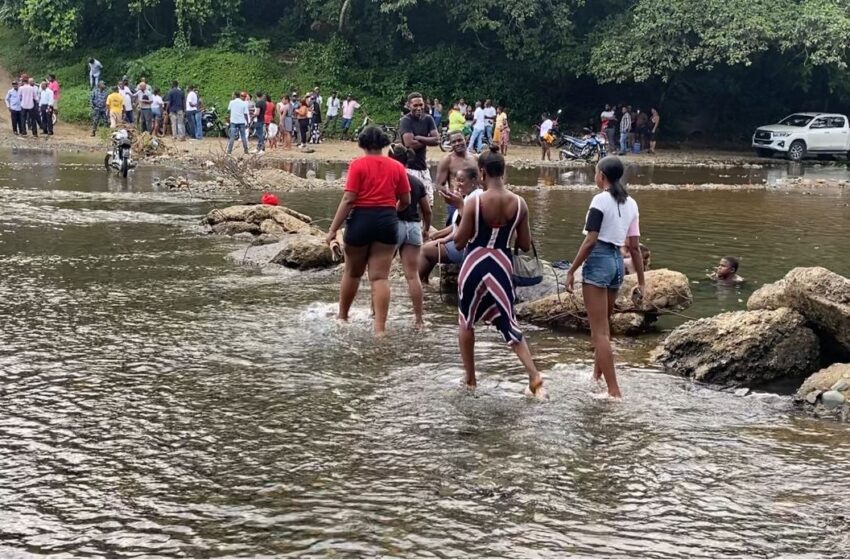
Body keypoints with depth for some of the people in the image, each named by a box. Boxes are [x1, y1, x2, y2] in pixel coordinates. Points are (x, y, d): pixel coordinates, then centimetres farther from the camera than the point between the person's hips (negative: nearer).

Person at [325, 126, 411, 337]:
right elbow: (406, 201, 7)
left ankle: (342, 317, 33)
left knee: (352, 272, 17)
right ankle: (380, 328, -6)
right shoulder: (397, 167, 3)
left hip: (361, 219, -2)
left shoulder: (358, 165, -6)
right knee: (380, 277, 2)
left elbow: (348, 200, -12)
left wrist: (333, 229, -9)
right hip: (387, 221, 2)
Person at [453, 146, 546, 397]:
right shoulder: (519, 204, -3)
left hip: (475, 264, -3)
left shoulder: (475, 203, -14)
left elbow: (459, 242, -10)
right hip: (502, 265, 3)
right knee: (508, 323, 11)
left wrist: (462, 214, 6)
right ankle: (535, 377, -4)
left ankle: (470, 379, 23)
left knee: (466, 322, 18)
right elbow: (526, 245, 2)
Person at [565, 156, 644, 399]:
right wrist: (641, 281, 12)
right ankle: (597, 377, 35)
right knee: (603, 326, 22)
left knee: (600, 331, -4)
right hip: (618, 262, 7)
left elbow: (590, 241, -16)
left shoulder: (601, 200, -11)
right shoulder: (630, 203, 8)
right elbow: (634, 246, 8)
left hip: (599, 260, -7)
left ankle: (614, 390, -8)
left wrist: (572, 270, -11)